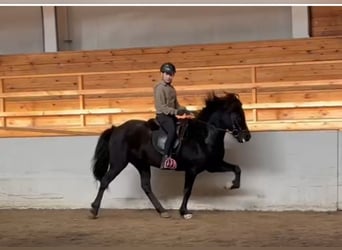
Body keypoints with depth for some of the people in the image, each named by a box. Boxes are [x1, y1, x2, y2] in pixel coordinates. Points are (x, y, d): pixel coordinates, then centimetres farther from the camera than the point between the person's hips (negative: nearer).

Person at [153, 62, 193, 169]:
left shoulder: (171, 88, 17)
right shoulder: (159, 88, -10)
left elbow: (176, 104, 21)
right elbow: (162, 107, -17)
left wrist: (184, 111, 5)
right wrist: (176, 112, -24)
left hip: (173, 115, 9)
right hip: (163, 115, -9)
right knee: (173, 131, -34)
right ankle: (166, 158, -34)